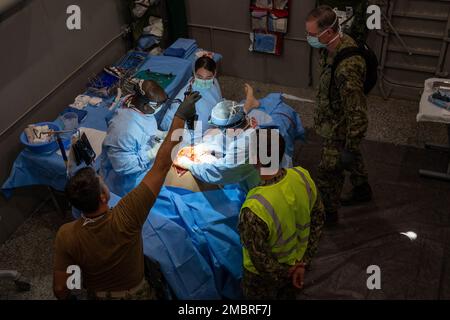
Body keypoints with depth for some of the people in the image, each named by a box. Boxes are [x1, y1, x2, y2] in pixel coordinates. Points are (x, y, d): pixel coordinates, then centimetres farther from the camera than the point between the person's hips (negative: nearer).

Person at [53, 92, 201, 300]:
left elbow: (60, 288, -18)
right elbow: (161, 166, -37)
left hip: (97, 295, 3)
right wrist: (180, 118, -32)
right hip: (135, 294, -2)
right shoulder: (125, 217, -39)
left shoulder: (66, 236, -31)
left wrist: (66, 298, 5)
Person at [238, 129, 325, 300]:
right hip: (296, 262, 5)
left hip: (265, 275, -4)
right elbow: (318, 219, -8)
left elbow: (259, 257, -27)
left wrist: (283, 274, -8)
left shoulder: (254, 210, -41)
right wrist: (303, 262, -4)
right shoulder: (303, 176, -23)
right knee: (288, 296, 34)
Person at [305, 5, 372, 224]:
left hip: (340, 129, -9)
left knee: (329, 172, 11)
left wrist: (351, 147, -23)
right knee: (350, 159, 30)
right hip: (335, 120, 9)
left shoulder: (347, 68, -39)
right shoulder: (341, 43, -9)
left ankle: (327, 213, 34)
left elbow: (357, 112, -32)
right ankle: (362, 190, 54)